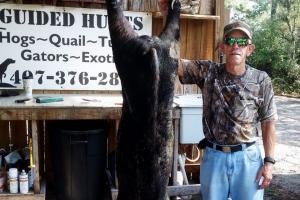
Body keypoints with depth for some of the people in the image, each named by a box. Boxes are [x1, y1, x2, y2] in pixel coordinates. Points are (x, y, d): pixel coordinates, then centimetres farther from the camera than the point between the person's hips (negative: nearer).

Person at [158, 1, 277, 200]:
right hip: (214, 155, 1)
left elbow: (268, 123, 0)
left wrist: (269, 161, -5)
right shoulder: (208, 72, -5)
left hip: (247, 157, 0)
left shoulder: (261, 80, -4)